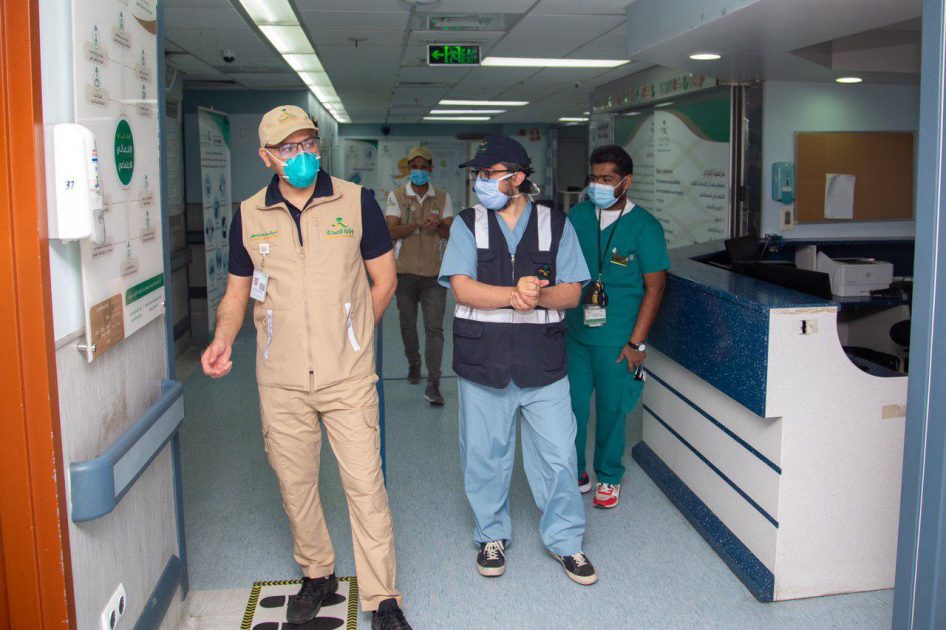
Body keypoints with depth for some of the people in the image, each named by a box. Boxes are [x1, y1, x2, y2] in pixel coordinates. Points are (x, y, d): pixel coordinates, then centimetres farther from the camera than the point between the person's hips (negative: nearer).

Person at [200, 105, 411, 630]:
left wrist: (349, 335, 3)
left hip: (348, 376, -2)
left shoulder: (356, 202, -1)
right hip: (280, 381, 3)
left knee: (365, 484, -2)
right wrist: (223, 339, -6)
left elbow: (384, 278, 5)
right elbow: (237, 292, 12)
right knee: (294, 484, 14)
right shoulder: (249, 216, 4)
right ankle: (317, 575, 36)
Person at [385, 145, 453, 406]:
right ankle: (413, 365, 39)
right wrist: (419, 223, -22)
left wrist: (439, 225, -23)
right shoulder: (396, 196, 3)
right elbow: (392, 231, -9)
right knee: (408, 325, 14)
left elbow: (451, 233, 0)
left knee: (434, 328, -9)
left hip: (434, 273, -1)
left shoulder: (443, 198, 7)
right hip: (405, 272, 1)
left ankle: (433, 384, -10)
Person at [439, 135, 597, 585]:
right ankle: (492, 536, 32)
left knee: (557, 456, 4)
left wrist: (538, 296, -20)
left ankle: (565, 540, 24)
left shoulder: (556, 225, 5)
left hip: (542, 362, 0)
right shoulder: (467, 225, 4)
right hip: (482, 362, 1)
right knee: (485, 456, 11)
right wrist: (513, 295, -22)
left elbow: (572, 292, 0)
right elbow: (462, 288, -8)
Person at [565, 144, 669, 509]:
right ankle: (574, 473, 28)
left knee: (612, 410, 8)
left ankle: (608, 478, 29)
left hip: (616, 340, -3)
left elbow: (654, 287, -7)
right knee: (570, 405, 8)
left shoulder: (644, 226, -8)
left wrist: (636, 343, -11)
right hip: (574, 332, 4)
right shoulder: (578, 216, 4)